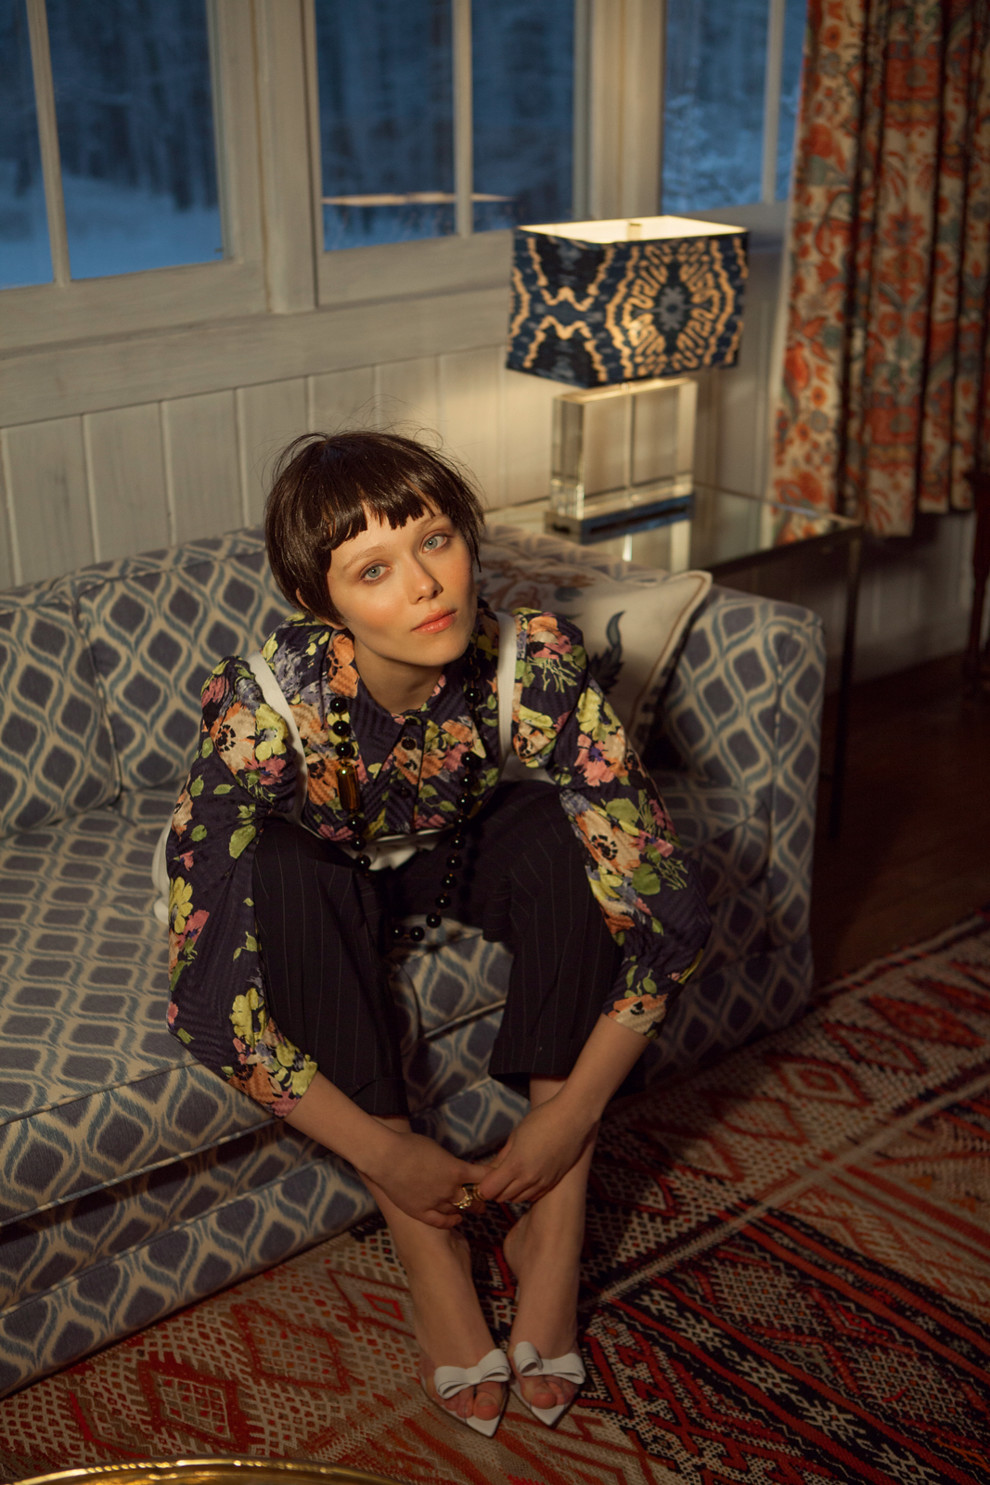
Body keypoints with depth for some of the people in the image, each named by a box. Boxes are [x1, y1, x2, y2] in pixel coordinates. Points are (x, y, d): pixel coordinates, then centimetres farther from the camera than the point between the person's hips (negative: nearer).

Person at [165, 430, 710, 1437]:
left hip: (462, 861, 1)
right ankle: (427, 1247, -26)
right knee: (280, 860, -35)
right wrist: (382, 1153, -34)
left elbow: (667, 911, -28)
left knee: (564, 823, -30)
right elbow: (208, 997, -35)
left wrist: (568, 1116, -30)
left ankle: (552, 1226, -20)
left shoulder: (534, 664, -31)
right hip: (323, 890, -1)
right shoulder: (263, 705, -35)